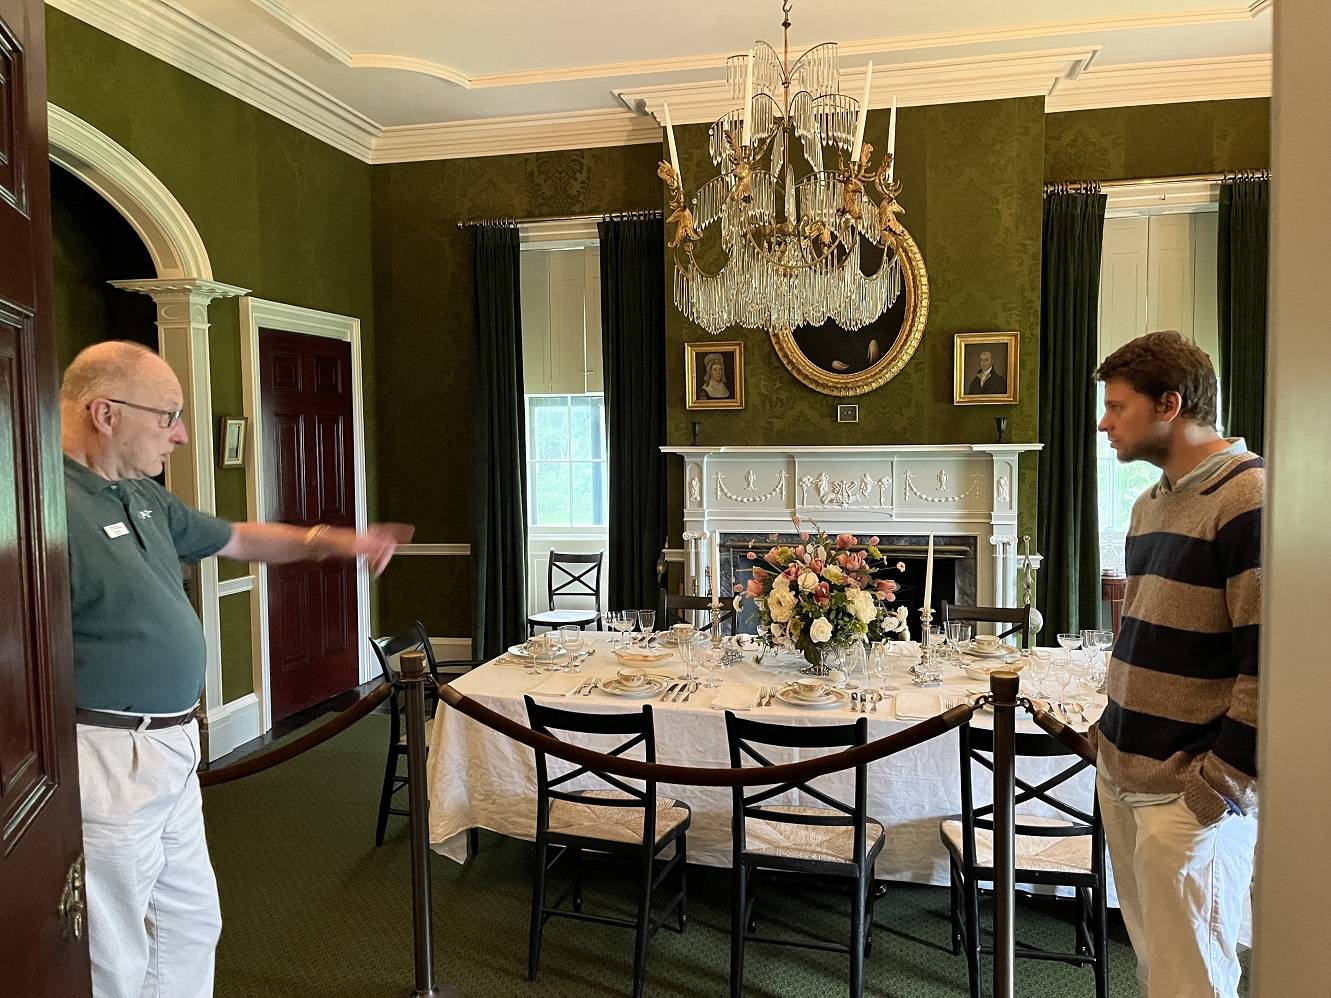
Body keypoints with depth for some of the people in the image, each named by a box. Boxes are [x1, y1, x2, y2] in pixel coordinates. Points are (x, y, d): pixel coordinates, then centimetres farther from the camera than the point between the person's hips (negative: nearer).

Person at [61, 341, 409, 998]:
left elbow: (235, 539, 24)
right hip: (106, 759, -9)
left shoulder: (142, 495, 9)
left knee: (192, 925, 23)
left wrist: (328, 540, 13)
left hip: (172, 749, 10)